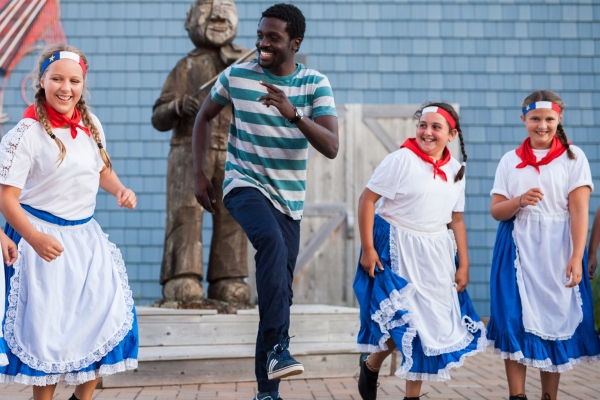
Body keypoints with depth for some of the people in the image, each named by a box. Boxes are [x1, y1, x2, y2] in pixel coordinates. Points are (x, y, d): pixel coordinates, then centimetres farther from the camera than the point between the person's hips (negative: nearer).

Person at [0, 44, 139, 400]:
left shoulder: (91, 125, 4)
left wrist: (120, 190, 0)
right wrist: (34, 238, -31)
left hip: (86, 234, 6)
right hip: (42, 235, -6)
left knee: (106, 316, 3)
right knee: (46, 323, -4)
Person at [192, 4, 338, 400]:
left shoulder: (316, 84, -4)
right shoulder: (237, 76, -3)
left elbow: (331, 148, -15)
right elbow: (205, 116, 14)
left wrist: (293, 115, -30)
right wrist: (200, 173, 6)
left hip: (290, 197, 2)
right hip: (245, 184, -2)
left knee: (281, 288, 5)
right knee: (273, 242, -34)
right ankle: (278, 348, -37)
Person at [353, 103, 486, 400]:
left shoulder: (455, 170, 6)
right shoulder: (402, 159, -12)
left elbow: (456, 220, 12)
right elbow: (367, 200, -11)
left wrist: (464, 264, 9)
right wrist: (367, 249, -14)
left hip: (437, 255, 6)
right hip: (397, 252, -6)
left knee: (431, 325, 7)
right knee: (403, 324, -8)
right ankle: (370, 366, 21)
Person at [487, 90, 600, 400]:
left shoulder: (573, 157, 0)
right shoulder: (510, 160, 8)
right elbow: (496, 211, 5)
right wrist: (519, 201, -17)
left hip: (557, 251, -2)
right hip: (518, 250, 2)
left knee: (556, 321, 3)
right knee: (516, 321, -3)